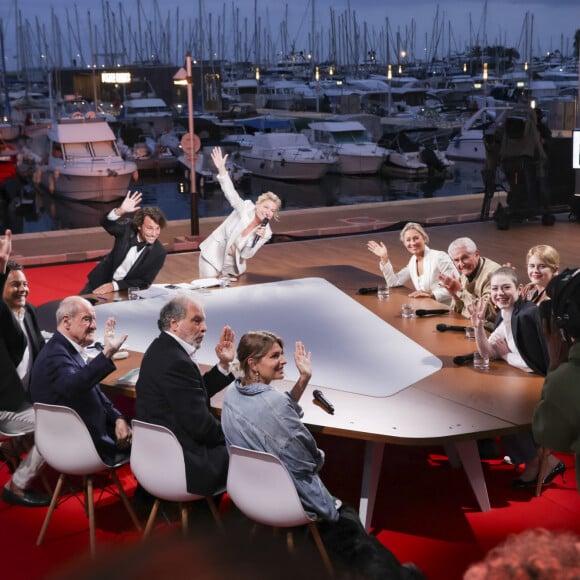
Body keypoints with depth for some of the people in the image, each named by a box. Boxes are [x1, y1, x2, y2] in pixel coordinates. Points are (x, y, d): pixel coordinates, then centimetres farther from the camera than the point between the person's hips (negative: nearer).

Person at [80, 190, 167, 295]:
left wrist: (114, 286, -24)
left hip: (124, 291, -2)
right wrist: (121, 211, -48)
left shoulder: (159, 252, -20)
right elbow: (106, 223, -29)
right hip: (102, 280, 2)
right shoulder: (128, 228, -16)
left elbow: (144, 283, -17)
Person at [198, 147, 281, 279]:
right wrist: (221, 168, -36)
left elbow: (246, 255, -11)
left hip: (233, 265, 3)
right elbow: (230, 193, -25)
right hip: (213, 254, -3)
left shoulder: (266, 233, -10)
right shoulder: (246, 208, -15)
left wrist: (257, 239, -29)